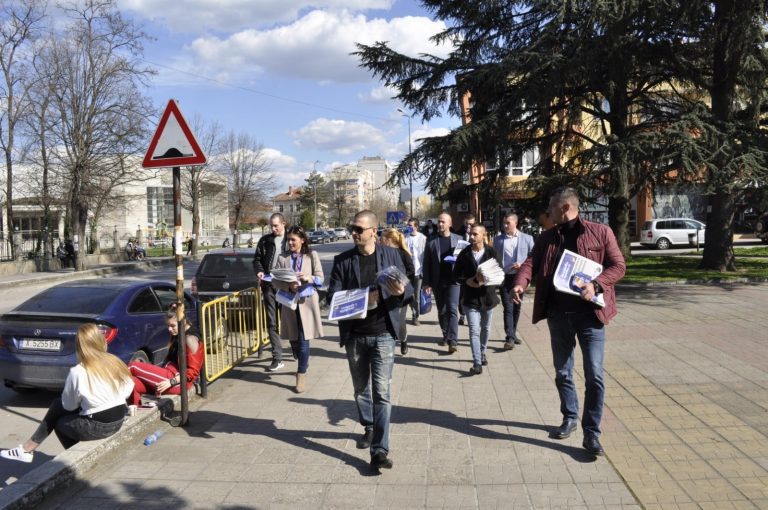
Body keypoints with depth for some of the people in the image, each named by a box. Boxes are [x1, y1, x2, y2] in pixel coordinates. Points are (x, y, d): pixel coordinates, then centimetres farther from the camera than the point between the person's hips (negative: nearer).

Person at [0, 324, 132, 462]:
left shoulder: (78, 372, -15)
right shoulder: (115, 362, -4)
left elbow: (69, 405, 0)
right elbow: (127, 390, 4)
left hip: (98, 426, -6)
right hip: (119, 420, 6)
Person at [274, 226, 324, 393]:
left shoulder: (312, 255, 1)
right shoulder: (282, 258, 4)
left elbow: (321, 278, -2)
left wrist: (309, 278, -23)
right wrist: (288, 286, -20)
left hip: (307, 301, -2)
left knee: (303, 339, -6)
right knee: (293, 339, 12)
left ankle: (302, 374, 7)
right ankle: (304, 363, 40)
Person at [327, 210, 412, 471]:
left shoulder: (391, 255, 2)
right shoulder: (342, 260, 4)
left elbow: (409, 289, 3)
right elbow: (332, 295, 0)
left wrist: (401, 291, -20)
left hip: (382, 333, -2)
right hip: (354, 334, 3)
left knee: (381, 390, -8)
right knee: (361, 388, 16)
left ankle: (380, 449, -4)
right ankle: (369, 428, 39)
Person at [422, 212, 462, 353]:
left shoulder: (458, 239, 4)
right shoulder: (431, 241, 4)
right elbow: (426, 263, 1)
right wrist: (427, 283, -5)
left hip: (453, 280, -2)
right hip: (437, 282, 2)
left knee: (452, 310, -10)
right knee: (442, 311, 13)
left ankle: (452, 341, -12)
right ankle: (446, 335, 30)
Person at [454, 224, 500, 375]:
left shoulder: (492, 252, -4)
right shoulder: (464, 254, -3)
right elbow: (456, 274, 4)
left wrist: (485, 280, -18)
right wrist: (467, 281, -14)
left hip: (488, 296, 2)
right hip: (471, 298, -1)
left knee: (486, 328, 17)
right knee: (474, 330, -8)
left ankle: (482, 353, 38)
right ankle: (477, 363, -7)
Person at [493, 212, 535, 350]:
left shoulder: (527, 238, 3)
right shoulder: (498, 239, 6)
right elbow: (493, 257, 10)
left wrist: (522, 265, -12)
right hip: (504, 277, -1)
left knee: (516, 307, 12)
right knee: (508, 308, -8)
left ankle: (512, 333, 27)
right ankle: (510, 337, -8)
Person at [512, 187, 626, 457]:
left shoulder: (600, 232, -1)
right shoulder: (546, 238, 10)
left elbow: (618, 266, -3)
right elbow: (530, 263, 0)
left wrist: (596, 284, -20)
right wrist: (520, 283, -22)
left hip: (589, 313, -4)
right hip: (558, 314, 4)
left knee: (594, 375, -6)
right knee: (562, 373, 14)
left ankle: (591, 432, 6)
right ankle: (569, 417, 33)